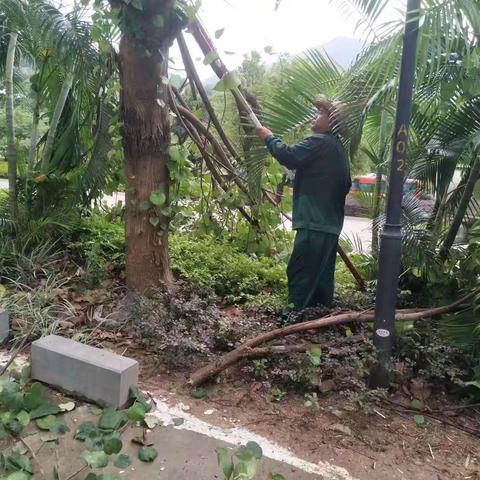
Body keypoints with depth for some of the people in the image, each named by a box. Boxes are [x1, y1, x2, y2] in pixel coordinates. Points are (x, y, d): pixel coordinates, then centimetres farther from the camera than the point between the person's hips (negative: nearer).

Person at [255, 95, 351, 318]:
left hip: (314, 223, -10)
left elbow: (288, 156, -20)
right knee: (321, 273, 16)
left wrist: (268, 136, -5)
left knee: (299, 271, -5)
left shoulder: (319, 142, -12)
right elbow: (345, 184, 25)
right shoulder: (336, 147, 19)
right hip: (330, 223, 10)